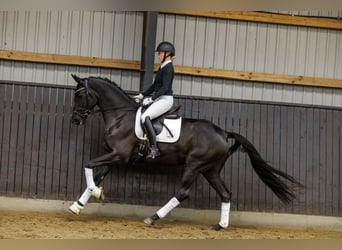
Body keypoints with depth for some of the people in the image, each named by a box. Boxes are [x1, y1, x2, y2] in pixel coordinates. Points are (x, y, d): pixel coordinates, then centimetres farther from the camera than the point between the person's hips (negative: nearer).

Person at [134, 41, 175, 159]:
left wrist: (151, 99, -23)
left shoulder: (168, 68, -13)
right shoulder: (162, 67, 17)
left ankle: (154, 148, -30)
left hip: (165, 99, -11)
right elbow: (155, 85, 22)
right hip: (159, 99, 11)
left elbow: (165, 88, -21)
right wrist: (142, 95, 16)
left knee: (145, 117, -28)